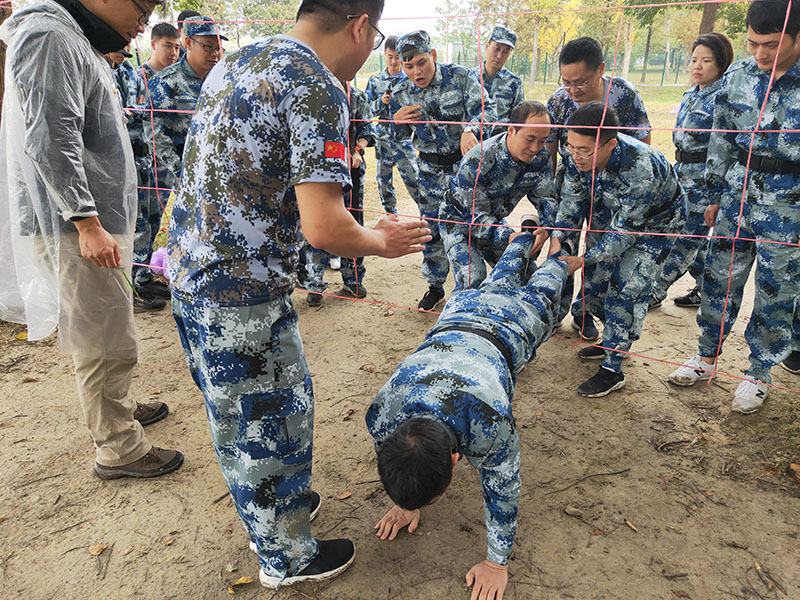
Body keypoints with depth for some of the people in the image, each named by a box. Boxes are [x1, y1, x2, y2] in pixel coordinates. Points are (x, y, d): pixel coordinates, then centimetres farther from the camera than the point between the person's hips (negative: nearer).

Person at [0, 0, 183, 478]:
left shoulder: (77, 43, 21)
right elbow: (50, 141, -22)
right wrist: (87, 222, -23)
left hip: (97, 219, 10)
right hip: (76, 226, -10)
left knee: (103, 333, 21)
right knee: (107, 343, -3)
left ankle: (118, 408, 37)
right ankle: (119, 449, 9)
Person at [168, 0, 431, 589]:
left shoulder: (237, 61, 12)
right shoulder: (318, 87, -17)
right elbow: (324, 228, -24)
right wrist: (383, 242, -5)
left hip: (190, 267, 9)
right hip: (242, 290, -9)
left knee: (243, 413, 24)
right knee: (272, 419, 9)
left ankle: (270, 506, 47)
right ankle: (286, 556, 32)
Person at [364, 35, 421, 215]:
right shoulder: (375, 80, 8)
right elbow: (367, 109, 8)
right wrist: (381, 102, -11)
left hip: (404, 136, -3)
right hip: (382, 138, 3)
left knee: (413, 179, -7)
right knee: (383, 181, 10)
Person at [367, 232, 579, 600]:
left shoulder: (491, 423, -48)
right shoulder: (380, 416, -35)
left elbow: (502, 488, -29)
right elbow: (390, 459, -10)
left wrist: (496, 563, -17)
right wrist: (406, 502, 4)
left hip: (516, 319, -4)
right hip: (459, 311, 4)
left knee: (540, 290, 32)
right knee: (497, 282, 37)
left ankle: (557, 259, 63)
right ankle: (525, 240, 66)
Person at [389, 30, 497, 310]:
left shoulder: (461, 77, -9)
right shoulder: (401, 94, -1)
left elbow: (485, 108, -18)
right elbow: (400, 137, 10)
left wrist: (470, 130, -38)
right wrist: (397, 121, -14)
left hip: (465, 161, -3)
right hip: (431, 168, 3)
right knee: (431, 227, 7)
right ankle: (435, 287, 23)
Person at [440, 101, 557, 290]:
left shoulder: (541, 157, -16)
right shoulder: (476, 162, -34)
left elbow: (546, 198, -8)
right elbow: (475, 216, -29)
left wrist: (544, 229, -30)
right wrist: (508, 237, -43)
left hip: (494, 220, 6)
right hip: (459, 221, -6)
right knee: (472, 281, -21)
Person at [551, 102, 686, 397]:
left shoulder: (641, 169, -42)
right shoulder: (579, 156, -24)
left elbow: (625, 230, -34)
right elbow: (571, 200, -11)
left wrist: (584, 259, -32)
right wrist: (557, 237, -25)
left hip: (653, 222, -6)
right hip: (610, 214, 7)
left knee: (625, 290, -14)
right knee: (594, 282, 9)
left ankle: (612, 369, -1)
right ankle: (613, 341, 33)